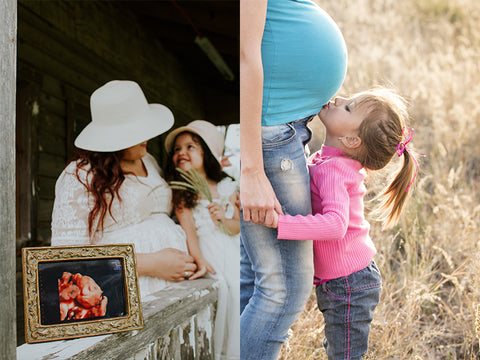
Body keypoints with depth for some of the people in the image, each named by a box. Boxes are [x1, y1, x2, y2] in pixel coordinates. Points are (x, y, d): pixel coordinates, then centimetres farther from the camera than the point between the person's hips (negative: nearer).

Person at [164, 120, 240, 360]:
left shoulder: (225, 188, 8)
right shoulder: (178, 191, 0)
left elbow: (237, 227, 11)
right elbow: (187, 226, -11)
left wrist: (224, 219, -10)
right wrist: (198, 258, -22)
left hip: (229, 248, 3)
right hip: (203, 250, -3)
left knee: (237, 288, -12)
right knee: (216, 287, -19)